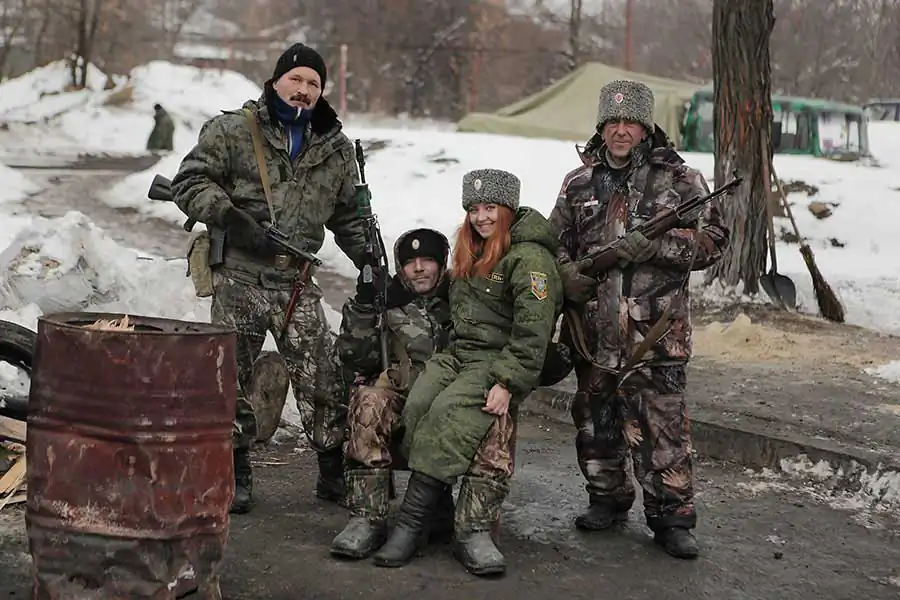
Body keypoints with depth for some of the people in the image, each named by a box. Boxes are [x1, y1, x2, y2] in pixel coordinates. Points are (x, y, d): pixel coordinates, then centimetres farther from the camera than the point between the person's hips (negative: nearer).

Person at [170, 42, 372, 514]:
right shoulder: (233, 130, 1)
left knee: (323, 380, -1)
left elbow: (348, 215, 22)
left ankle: (335, 473, 11)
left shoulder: (336, 148, 14)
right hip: (238, 276, -2)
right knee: (232, 377, 3)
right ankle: (236, 473, 16)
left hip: (296, 281, 3)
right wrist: (231, 218, -18)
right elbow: (189, 182, -5)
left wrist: (369, 261, 9)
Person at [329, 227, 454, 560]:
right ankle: (367, 518, -33)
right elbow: (357, 358, 2)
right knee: (369, 402, -33)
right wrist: (362, 305, -9)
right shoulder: (387, 303, 14)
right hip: (396, 402, 0)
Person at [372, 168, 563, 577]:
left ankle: (412, 522, -28)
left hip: (500, 361, -7)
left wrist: (508, 383, -22)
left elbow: (532, 330, -15)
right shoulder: (472, 254, 21)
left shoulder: (529, 258, -7)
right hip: (457, 354, 7)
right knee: (416, 406, -22)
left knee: (450, 412, -32)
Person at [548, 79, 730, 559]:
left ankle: (672, 517, 5)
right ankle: (607, 498, 30)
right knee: (595, 419, 13)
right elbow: (555, 241, 19)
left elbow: (713, 240, -3)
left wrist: (656, 246, -18)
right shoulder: (579, 183, 11)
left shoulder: (679, 180, 1)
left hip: (655, 332, -4)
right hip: (593, 330, 4)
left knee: (662, 425, -4)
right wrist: (567, 275, -3)